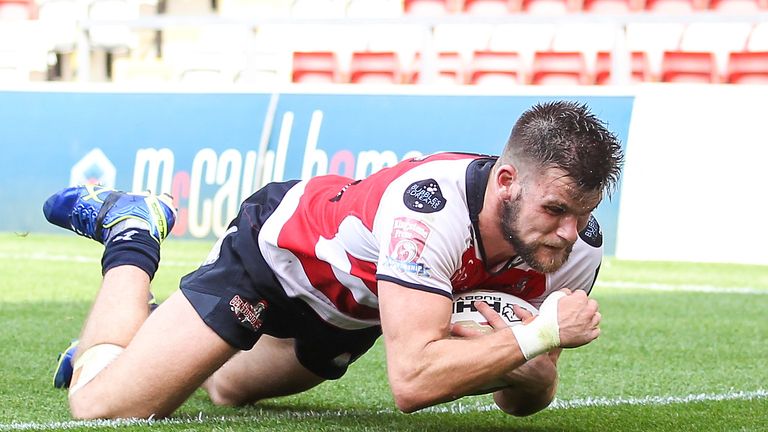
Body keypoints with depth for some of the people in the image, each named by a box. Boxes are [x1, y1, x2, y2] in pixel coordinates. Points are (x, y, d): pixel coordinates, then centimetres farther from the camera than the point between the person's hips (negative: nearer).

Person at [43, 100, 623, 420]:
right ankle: (132, 233, 14)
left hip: (354, 311, 7)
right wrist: (538, 335, -48)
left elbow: (525, 400, -14)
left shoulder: (577, 246, -25)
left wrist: (519, 372, -37)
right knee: (101, 407, -8)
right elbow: (412, 380, -51)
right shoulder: (434, 204, -45)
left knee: (226, 389, 28)